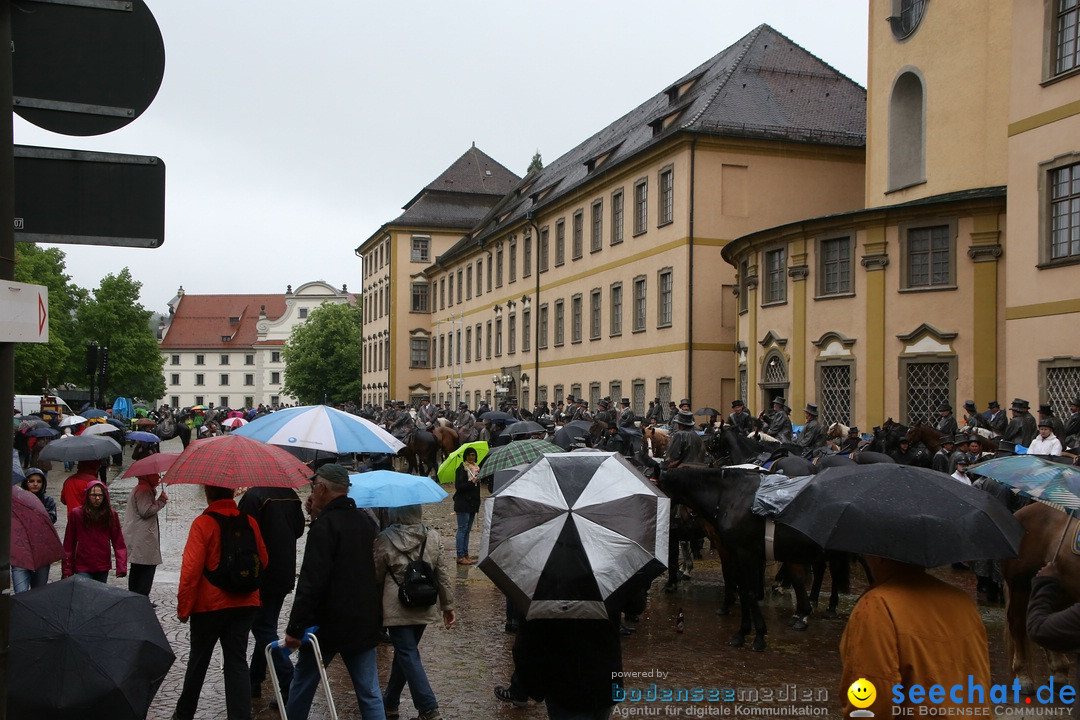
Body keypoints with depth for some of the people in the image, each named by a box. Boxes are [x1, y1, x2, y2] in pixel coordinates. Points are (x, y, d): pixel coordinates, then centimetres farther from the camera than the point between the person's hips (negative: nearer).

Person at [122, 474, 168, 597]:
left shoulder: (140, 488, 17)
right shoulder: (144, 490, -16)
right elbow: (146, 511, -22)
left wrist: (154, 489, 12)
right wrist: (161, 501, -15)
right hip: (143, 539, -11)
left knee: (137, 570, 17)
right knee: (148, 568, -7)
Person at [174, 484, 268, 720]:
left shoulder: (203, 523, -15)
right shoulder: (250, 522, -1)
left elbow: (191, 569, -17)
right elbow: (263, 562, 9)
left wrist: (184, 606, -8)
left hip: (209, 605, -3)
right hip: (244, 604, 3)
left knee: (198, 660, 14)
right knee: (237, 661, 7)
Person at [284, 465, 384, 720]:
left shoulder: (324, 525, -16)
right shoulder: (364, 522, 8)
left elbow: (311, 582, -22)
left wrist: (295, 628, -19)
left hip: (328, 623, -6)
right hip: (365, 622, 6)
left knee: (302, 685, 13)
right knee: (369, 692, 7)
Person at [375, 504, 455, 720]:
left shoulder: (385, 539, -12)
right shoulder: (432, 536, -3)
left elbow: (376, 576, -2)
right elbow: (442, 573, 0)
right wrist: (448, 605, 9)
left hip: (396, 608, -5)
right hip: (424, 607, 5)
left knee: (408, 656, 0)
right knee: (405, 652, 19)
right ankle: (390, 702, 33)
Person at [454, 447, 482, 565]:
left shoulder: (476, 468, 15)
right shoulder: (462, 469, -10)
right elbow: (458, 486, -17)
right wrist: (472, 482, -24)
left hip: (473, 503, 8)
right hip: (463, 503, -8)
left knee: (467, 530, 12)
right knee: (462, 529, -5)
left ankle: (465, 555, 17)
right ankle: (460, 556, -2)